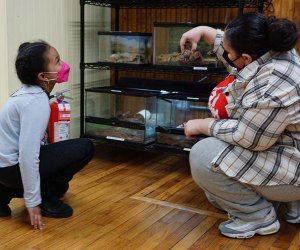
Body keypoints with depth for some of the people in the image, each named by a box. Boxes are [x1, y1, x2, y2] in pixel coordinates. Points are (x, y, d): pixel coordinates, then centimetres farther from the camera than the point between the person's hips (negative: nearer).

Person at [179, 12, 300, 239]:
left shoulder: (275, 81, -32)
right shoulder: (269, 51, -2)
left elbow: (249, 137, -27)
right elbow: (234, 44, 19)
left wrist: (202, 125, -15)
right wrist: (203, 30, 13)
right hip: (277, 148, 10)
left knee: (203, 156, -19)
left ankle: (260, 216, -2)